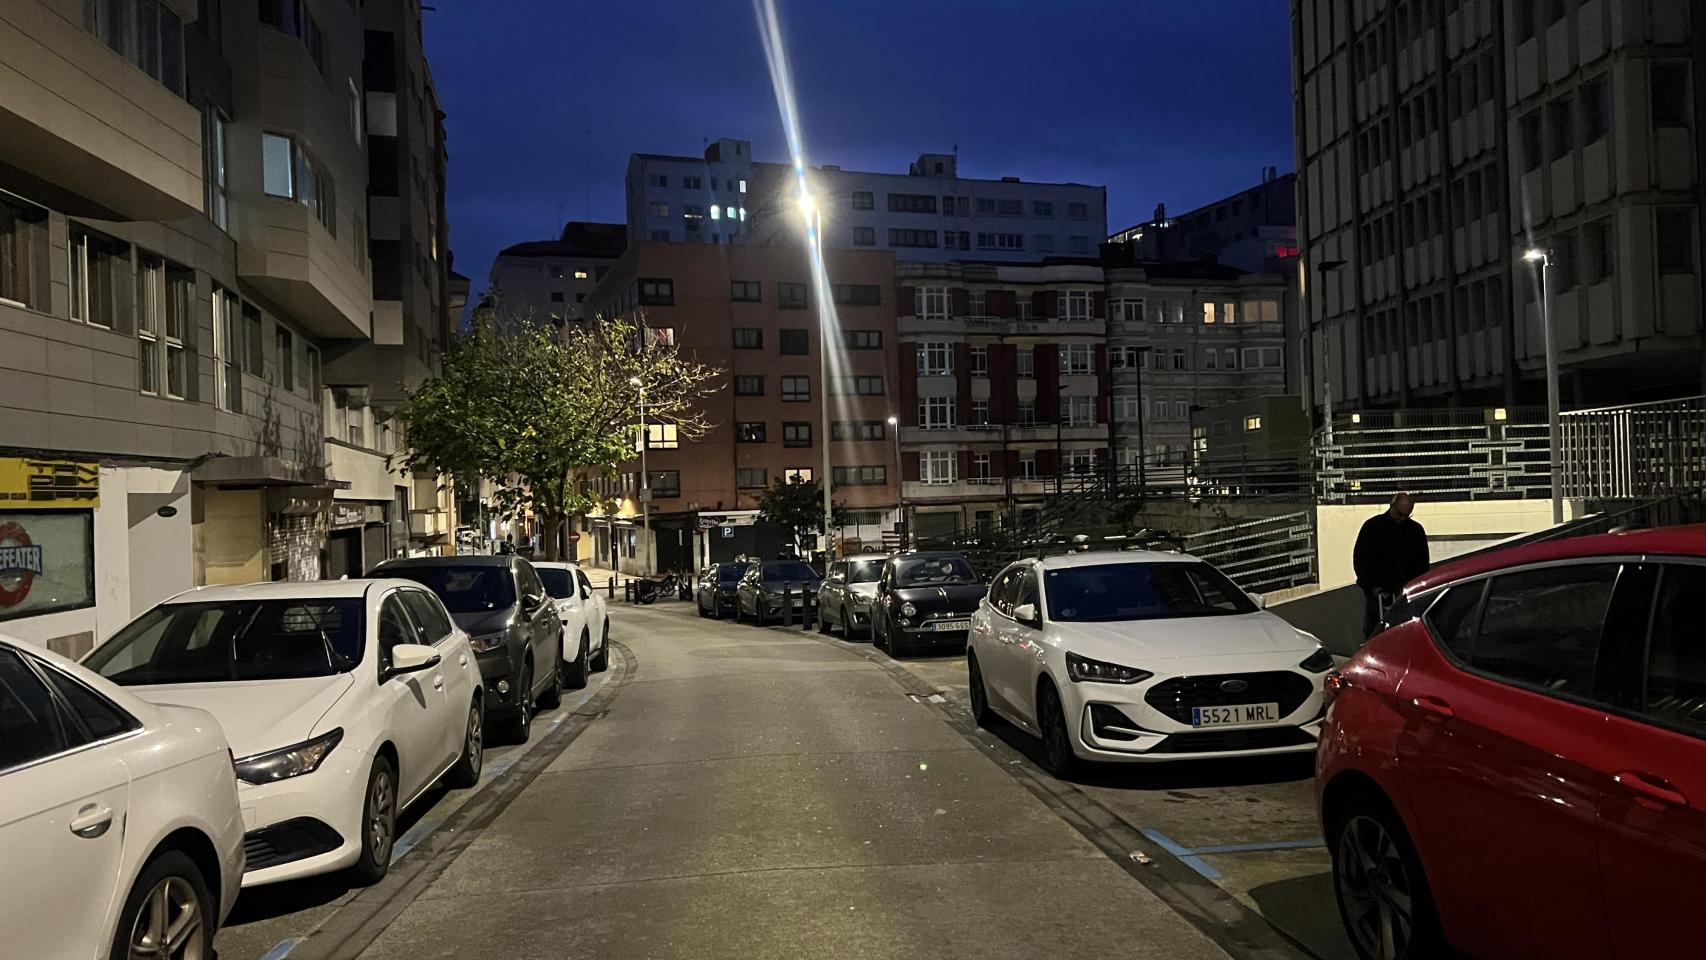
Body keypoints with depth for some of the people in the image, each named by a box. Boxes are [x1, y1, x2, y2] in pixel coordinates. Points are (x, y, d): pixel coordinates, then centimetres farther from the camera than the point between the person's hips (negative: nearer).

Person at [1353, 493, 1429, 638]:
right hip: (1376, 593, -1)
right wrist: (1372, 587, -12)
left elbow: (1422, 563, 11)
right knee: (1372, 632, 3)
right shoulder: (1372, 526, -2)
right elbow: (1360, 560, -3)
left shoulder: (1416, 530, 6)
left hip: (1405, 593, 2)